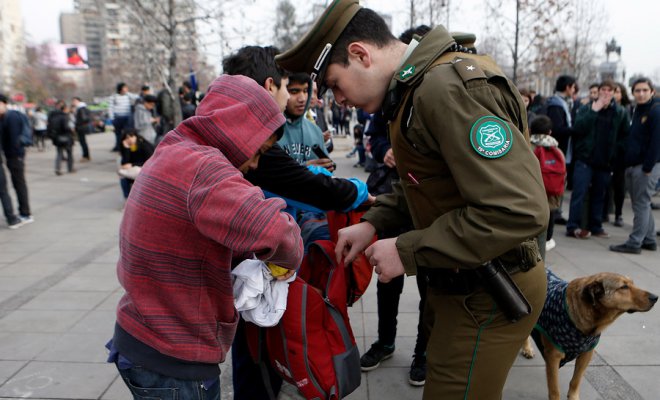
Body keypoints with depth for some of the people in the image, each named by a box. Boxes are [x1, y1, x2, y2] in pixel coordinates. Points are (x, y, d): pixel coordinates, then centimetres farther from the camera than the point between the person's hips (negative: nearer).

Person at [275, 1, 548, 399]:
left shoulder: (450, 87, -24)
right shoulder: (419, 86, 7)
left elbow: (520, 211, -30)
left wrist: (407, 252, -23)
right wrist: (374, 222, 4)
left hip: (488, 295, -9)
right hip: (461, 281, 9)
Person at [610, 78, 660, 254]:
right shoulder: (638, 110, 16)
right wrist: (628, 164, 12)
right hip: (633, 165, 9)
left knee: (641, 205, -4)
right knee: (642, 204, 14)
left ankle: (634, 243, 0)